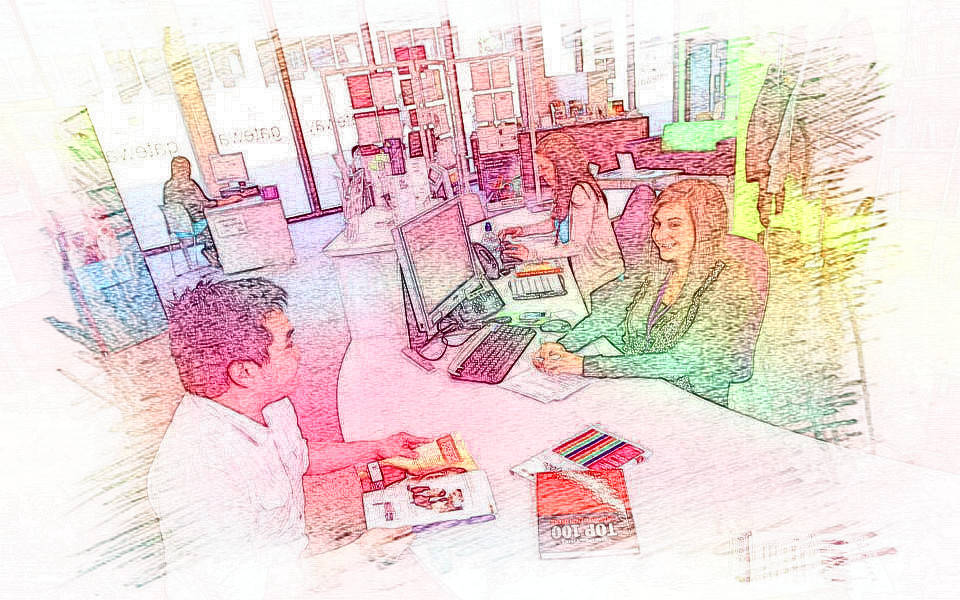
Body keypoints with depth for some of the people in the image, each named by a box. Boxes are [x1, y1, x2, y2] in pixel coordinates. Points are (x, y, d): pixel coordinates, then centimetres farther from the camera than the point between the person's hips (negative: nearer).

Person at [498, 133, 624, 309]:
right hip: (578, 258, 9)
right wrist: (522, 231, 8)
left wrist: (533, 253, -28)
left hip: (595, 264, -9)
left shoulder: (581, 191, -24)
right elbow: (555, 222, 19)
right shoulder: (565, 187, 5)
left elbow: (578, 245, -26)